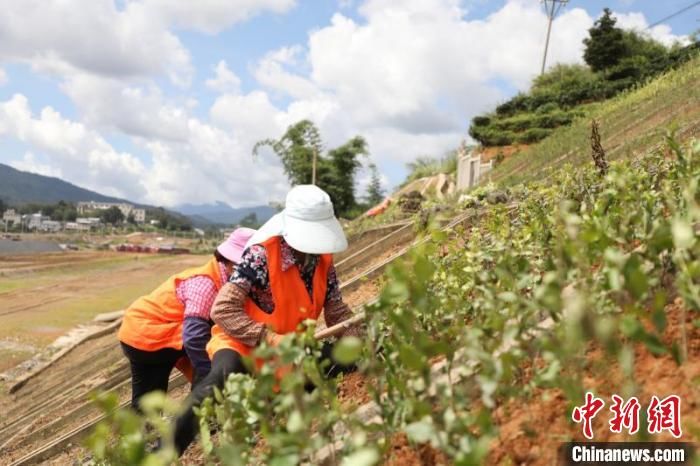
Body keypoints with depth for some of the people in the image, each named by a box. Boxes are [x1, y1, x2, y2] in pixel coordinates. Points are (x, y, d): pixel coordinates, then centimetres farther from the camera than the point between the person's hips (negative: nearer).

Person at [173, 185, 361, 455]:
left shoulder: (323, 259, -5)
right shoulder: (261, 254, -24)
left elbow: (337, 311, 6)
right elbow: (222, 310, -26)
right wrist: (270, 338, -31)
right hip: (245, 342, -6)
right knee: (227, 373, -38)